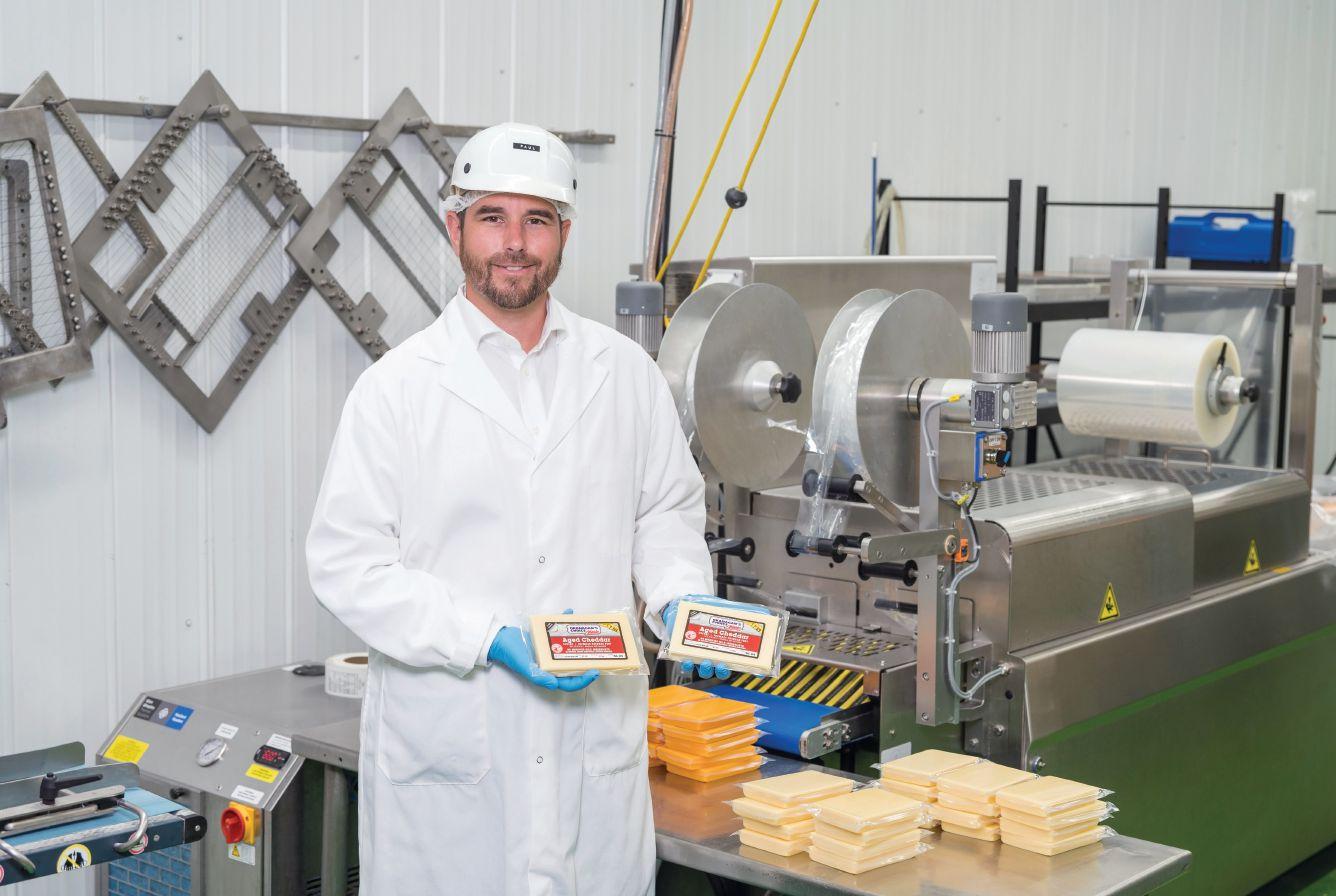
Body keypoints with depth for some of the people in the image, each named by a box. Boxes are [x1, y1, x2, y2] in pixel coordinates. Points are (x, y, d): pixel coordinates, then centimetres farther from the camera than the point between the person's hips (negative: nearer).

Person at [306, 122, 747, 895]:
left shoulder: (625, 373, 7)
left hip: (595, 743, 3)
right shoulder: (399, 387, -3)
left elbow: (668, 510, 17)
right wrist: (491, 639, -18)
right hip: (447, 747, -2)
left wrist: (681, 599, -3)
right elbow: (348, 563, -8)